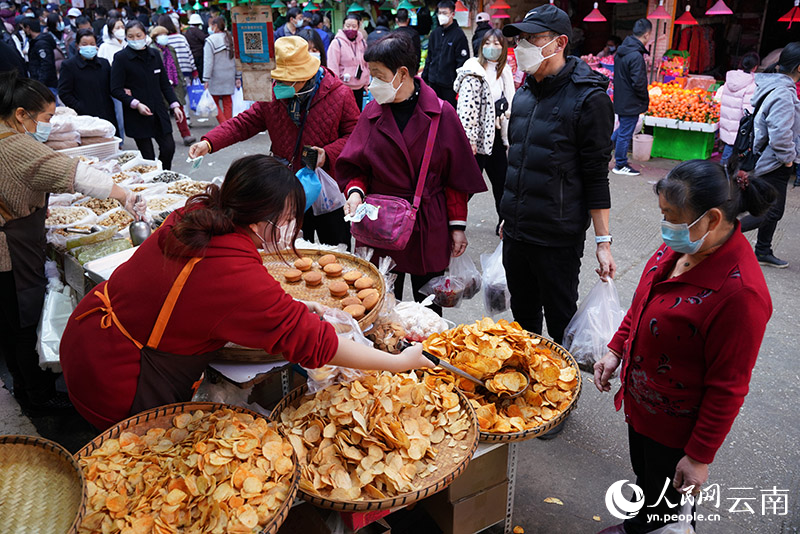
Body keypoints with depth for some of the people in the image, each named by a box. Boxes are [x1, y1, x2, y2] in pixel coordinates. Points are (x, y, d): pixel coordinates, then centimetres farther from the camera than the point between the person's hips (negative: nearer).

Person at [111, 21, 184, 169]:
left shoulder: (154, 54, 10)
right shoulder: (121, 58, -4)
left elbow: (165, 83, 16)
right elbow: (115, 90, -7)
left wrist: (175, 105, 5)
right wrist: (136, 104, -19)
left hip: (159, 112, 4)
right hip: (136, 115, -4)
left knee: (169, 147, -2)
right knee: (148, 156, -2)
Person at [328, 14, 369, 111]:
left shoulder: (362, 42, 9)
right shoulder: (337, 43, -9)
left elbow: (366, 64, 18)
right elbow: (332, 68, -11)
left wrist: (366, 83, 18)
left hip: (359, 88, 6)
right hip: (343, 88, -6)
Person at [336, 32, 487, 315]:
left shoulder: (442, 114, -4)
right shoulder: (372, 113, 3)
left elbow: (457, 176, 0)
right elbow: (355, 166, 9)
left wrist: (457, 225, -1)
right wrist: (355, 191, -13)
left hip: (429, 229, -2)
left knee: (428, 309, 11)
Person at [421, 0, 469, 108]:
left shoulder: (458, 35, -7)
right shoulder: (435, 33, 11)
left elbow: (463, 61, -9)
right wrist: (425, 76, 15)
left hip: (450, 83, -6)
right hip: (433, 81, 6)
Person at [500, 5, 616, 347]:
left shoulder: (588, 98, -12)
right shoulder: (524, 94, 10)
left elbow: (596, 176, -12)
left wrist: (603, 241, -12)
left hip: (558, 239, -6)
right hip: (514, 232, 7)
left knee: (561, 325, 7)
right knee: (523, 317, 19)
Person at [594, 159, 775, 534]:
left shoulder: (740, 293, -33)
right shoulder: (680, 246, -7)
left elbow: (728, 388, -25)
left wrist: (700, 456, -17)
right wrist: (615, 350, 4)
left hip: (675, 428, -7)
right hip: (640, 403, 7)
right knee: (644, 478, 31)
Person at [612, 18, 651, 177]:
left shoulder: (621, 51, 6)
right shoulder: (636, 55, -23)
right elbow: (638, 83, -23)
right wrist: (645, 99, -8)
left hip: (620, 99, 9)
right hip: (631, 103, -9)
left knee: (623, 129, 24)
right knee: (625, 133, 2)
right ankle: (620, 165, 13)